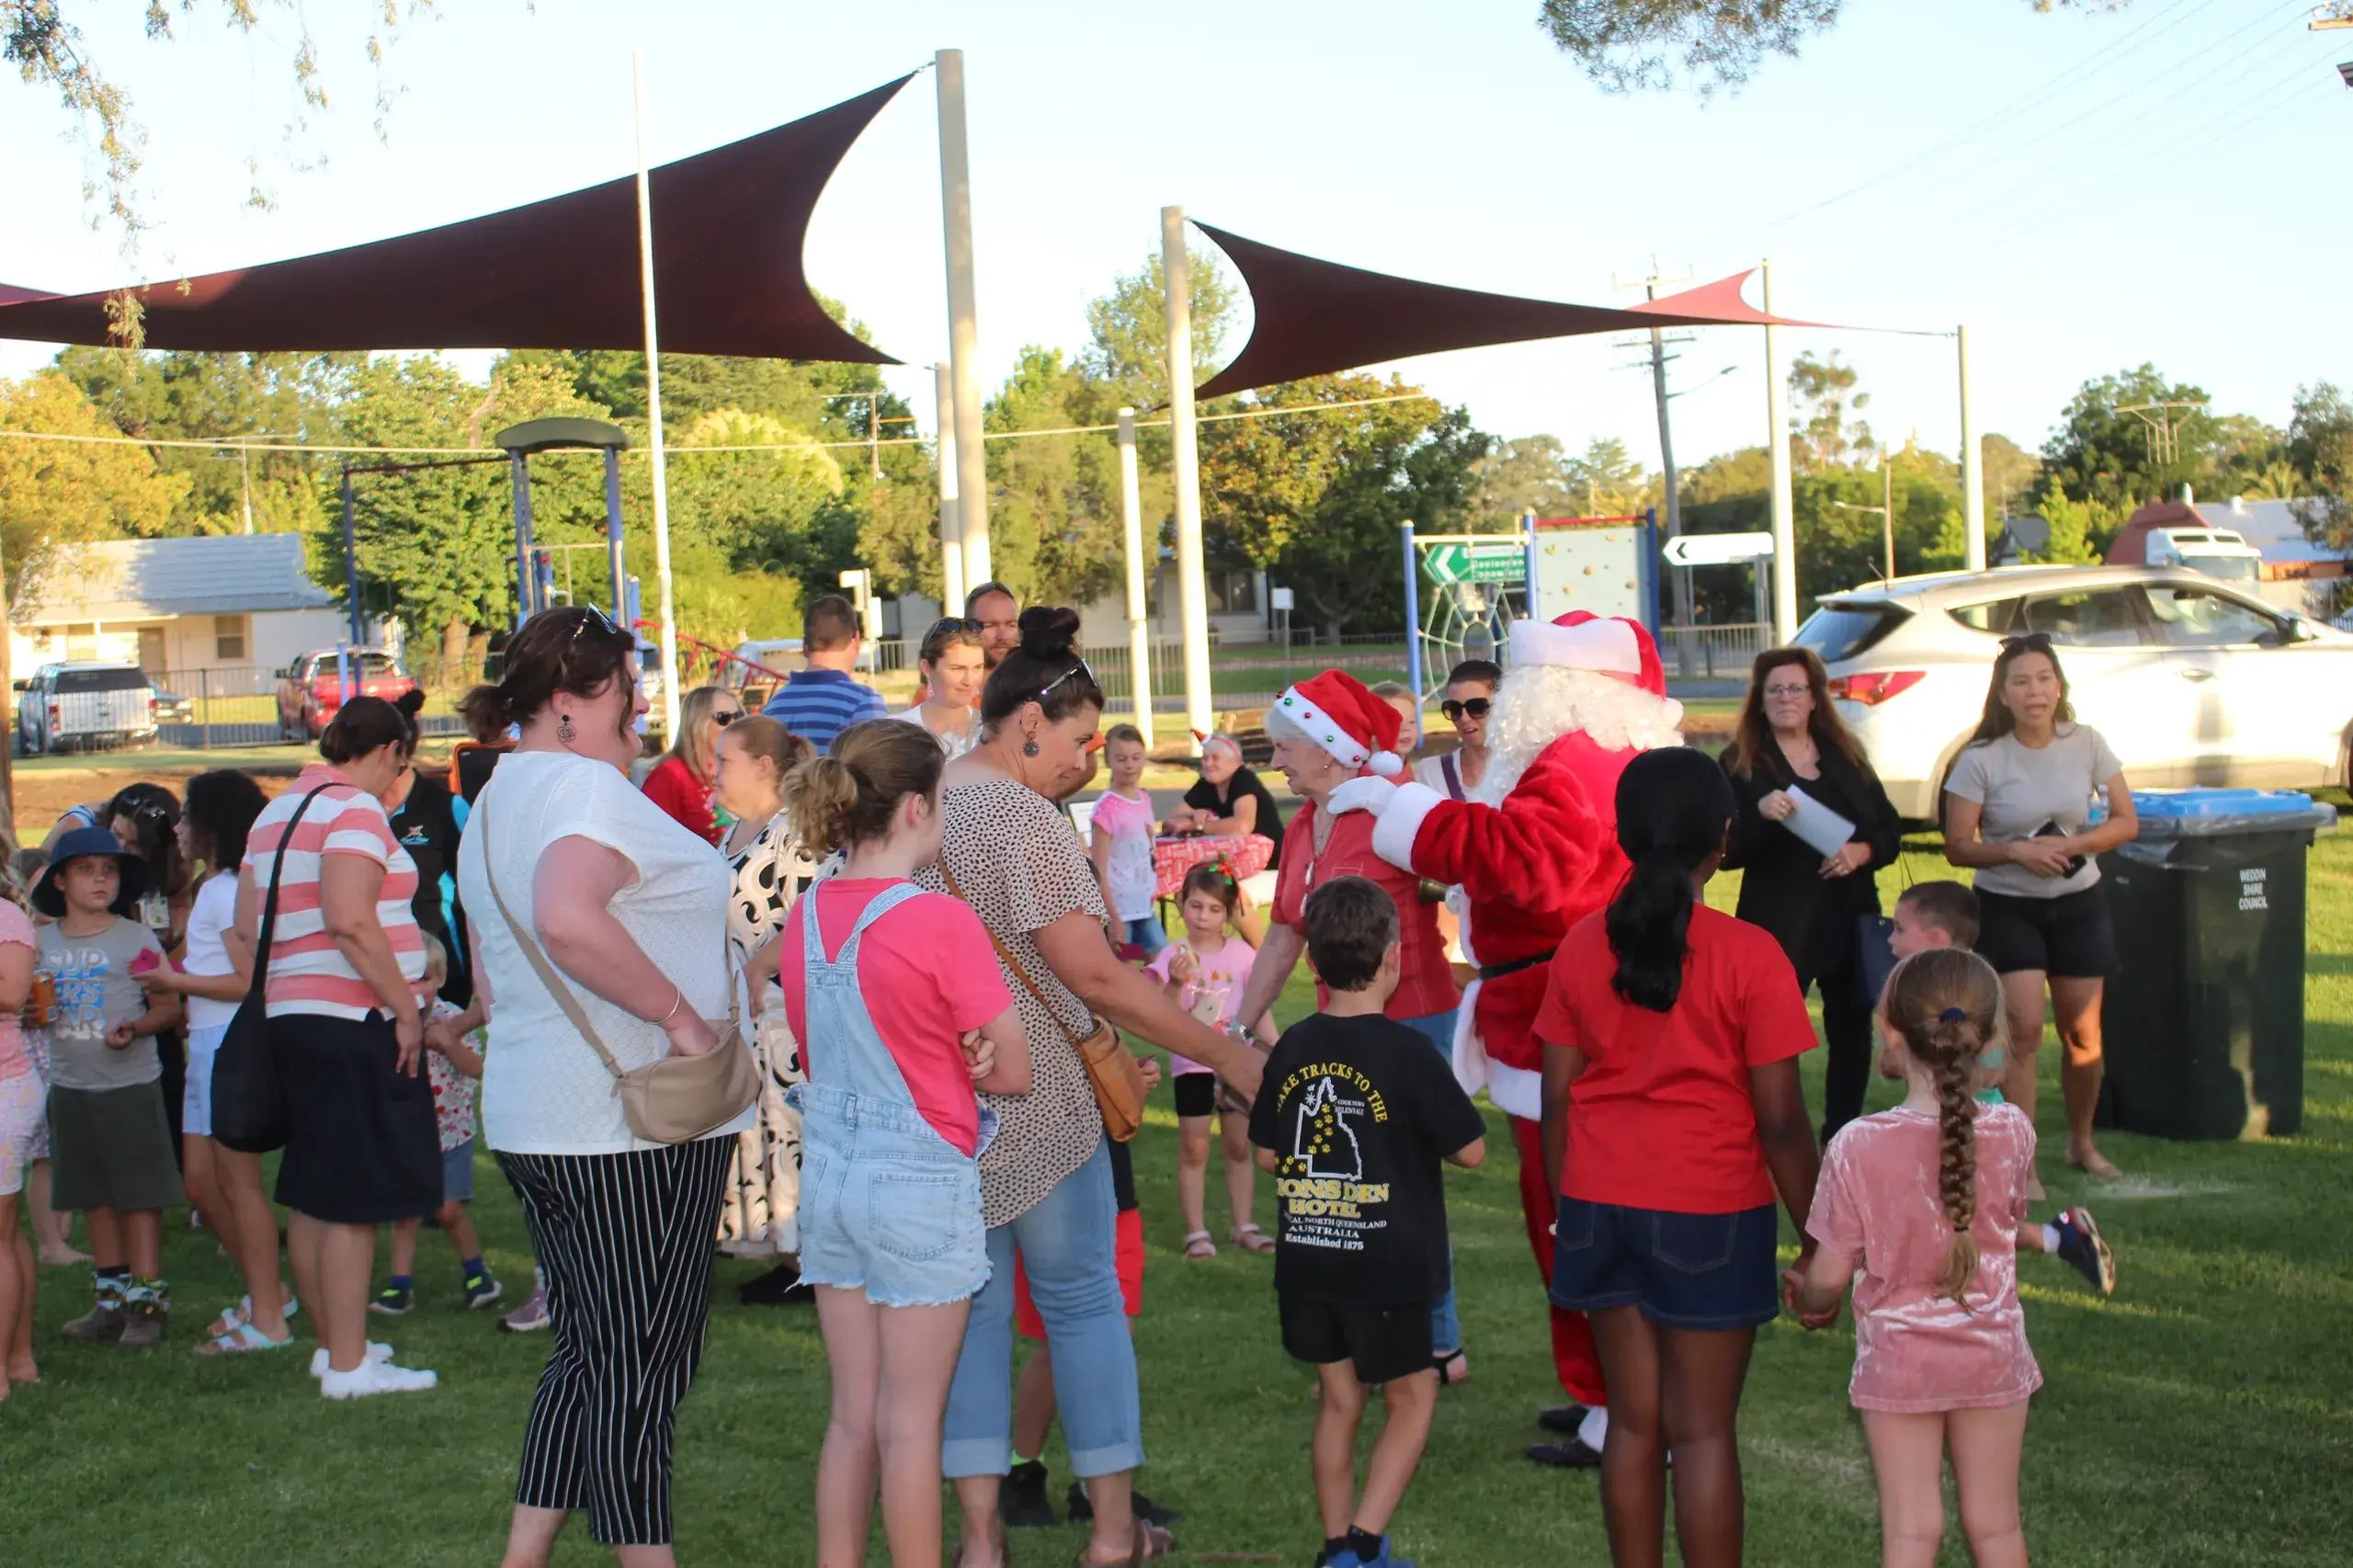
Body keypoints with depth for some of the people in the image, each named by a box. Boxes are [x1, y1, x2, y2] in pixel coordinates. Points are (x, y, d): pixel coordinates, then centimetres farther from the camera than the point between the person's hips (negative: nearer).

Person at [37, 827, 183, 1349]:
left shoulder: (135, 938, -5)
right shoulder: (44, 942, 7)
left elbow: (170, 1006, -6)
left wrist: (136, 1027, -24)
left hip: (130, 1085, -5)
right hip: (70, 1086, 5)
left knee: (139, 1196, -1)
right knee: (93, 1196, 12)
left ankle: (147, 1304, 5)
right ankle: (113, 1300, 23)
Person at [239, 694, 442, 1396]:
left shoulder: (276, 813, 16)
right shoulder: (355, 809, -11)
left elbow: (247, 926, 17)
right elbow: (349, 919, -24)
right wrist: (406, 1009, -18)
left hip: (293, 1016, 9)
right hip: (354, 1022, -9)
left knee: (312, 1193, 15)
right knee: (353, 1201, -5)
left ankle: (332, 1343, 25)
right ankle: (348, 1365, -2)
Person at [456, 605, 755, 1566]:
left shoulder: (494, 804, 17)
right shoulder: (587, 786, -14)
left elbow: (489, 981, 24)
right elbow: (568, 918, -34)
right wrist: (679, 1013, -25)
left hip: (527, 1117, 9)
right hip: (632, 1125, -9)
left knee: (589, 1353, 16)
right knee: (640, 1367, -1)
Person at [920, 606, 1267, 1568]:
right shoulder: (1023, 819, -16)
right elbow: (1095, 977, -18)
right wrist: (1225, 1054, -12)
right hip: (1034, 1107, -6)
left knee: (972, 1304, 10)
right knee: (1082, 1300, 6)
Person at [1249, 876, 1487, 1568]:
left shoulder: (1292, 1047, 0)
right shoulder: (1407, 1053, -15)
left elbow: (1268, 1153, 9)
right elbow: (1470, 1150, -8)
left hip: (1306, 1261, 5)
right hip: (1388, 1265, -5)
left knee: (1339, 1401, 17)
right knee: (1413, 1396, 10)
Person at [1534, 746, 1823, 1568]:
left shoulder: (1581, 947, -1)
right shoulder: (1749, 957, -12)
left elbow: (1558, 1099, 3)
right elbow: (1781, 1120, -10)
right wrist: (1815, 1238, 0)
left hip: (1603, 1203, 4)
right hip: (1711, 1212, -4)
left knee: (1634, 1421, 12)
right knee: (1703, 1432, 3)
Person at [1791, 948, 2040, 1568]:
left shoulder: (1859, 1146, -18)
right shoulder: (2012, 1132, -11)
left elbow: (1831, 1273, -11)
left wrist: (1807, 1299, 11)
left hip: (1898, 1359, -2)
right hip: (1993, 1354, 2)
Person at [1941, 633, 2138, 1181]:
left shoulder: (2087, 745, -5)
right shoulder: (1981, 759, -13)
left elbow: (2126, 822, -1)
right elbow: (1958, 847, -10)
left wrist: (2069, 845, -17)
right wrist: (2017, 852, -26)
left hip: (2080, 904, 3)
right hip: (2008, 908, -3)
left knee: (2082, 1035, 10)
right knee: (2022, 1030, -14)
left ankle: (2082, 1143, 32)